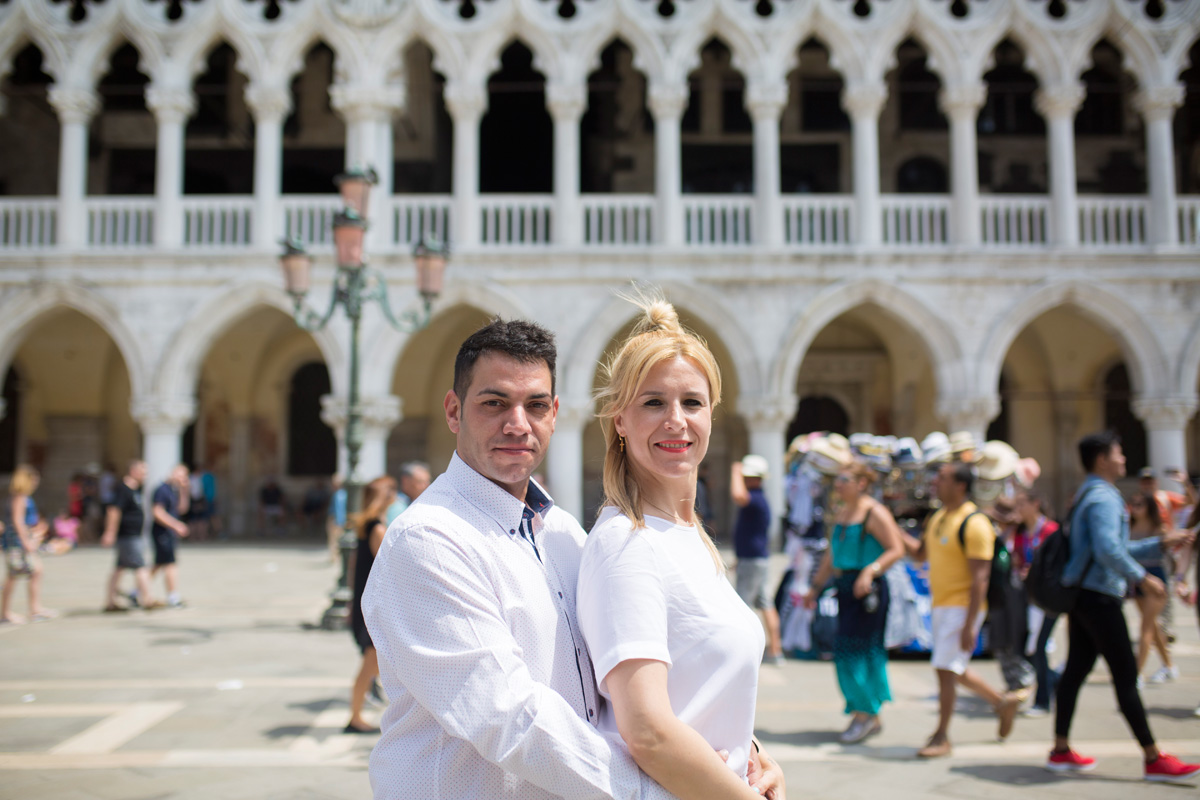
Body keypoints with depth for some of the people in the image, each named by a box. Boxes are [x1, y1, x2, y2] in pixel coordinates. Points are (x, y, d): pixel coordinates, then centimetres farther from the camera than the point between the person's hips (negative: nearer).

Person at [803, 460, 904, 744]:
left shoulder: (875, 513, -9)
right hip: (846, 586, 8)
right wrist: (815, 587, 23)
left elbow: (897, 550, -14)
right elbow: (831, 556, 23)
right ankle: (871, 718, 20)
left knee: (855, 651, -8)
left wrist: (870, 571, -26)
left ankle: (864, 713, 4)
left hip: (869, 590, -8)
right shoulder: (841, 514, 16)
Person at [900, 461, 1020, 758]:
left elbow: (980, 578, -20)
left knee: (945, 669, -7)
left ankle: (941, 737, 5)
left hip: (962, 606, -9)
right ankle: (1003, 702, 35)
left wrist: (969, 625, -23)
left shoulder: (974, 523, -17)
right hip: (941, 604, 9)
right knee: (955, 670, 17)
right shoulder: (938, 518, 10)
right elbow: (920, 553, 22)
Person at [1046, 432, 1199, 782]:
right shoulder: (1103, 497, -14)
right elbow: (1108, 550, -26)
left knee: (1076, 670, 11)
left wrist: (1160, 543, 21)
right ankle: (1154, 759, 0)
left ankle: (1060, 750, 15)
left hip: (1082, 595, 10)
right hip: (1099, 596, -10)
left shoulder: (1088, 496, 19)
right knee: (1125, 677, -5)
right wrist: (1142, 578, -21)